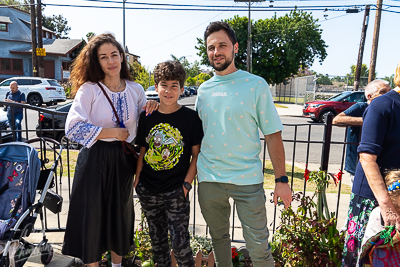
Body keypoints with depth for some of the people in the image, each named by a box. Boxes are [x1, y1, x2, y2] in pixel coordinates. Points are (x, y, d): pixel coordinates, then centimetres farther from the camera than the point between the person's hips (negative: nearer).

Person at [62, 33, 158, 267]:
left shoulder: (135, 90, 4)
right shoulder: (89, 89, -8)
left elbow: (141, 124, 16)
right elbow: (73, 128, -15)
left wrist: (149, 109, -5)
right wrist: (113, 132, -15)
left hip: (123, 159, 4)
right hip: (95, 160, -4)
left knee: (121, 213, 17)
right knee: (93, 215, 7)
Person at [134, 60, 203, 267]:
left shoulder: (191, 117, -8)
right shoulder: (147, 117, 2)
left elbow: (197, 154, -5)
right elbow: (142, 151, 9)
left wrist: (187, 183, -11)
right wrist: (137, 178, 3)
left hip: (176, 191, -4)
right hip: (148, 190, 4)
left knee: (180, 242, 0)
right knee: (157, 239, 20)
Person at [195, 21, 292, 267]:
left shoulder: (256, 85, -5)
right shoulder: (203, 89, 7)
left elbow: (272, 135, -5)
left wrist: (282, 180, -8)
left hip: (247, 179, -3)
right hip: (209, 179, 4)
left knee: (258, 245, 4)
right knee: (219, 237, 19)